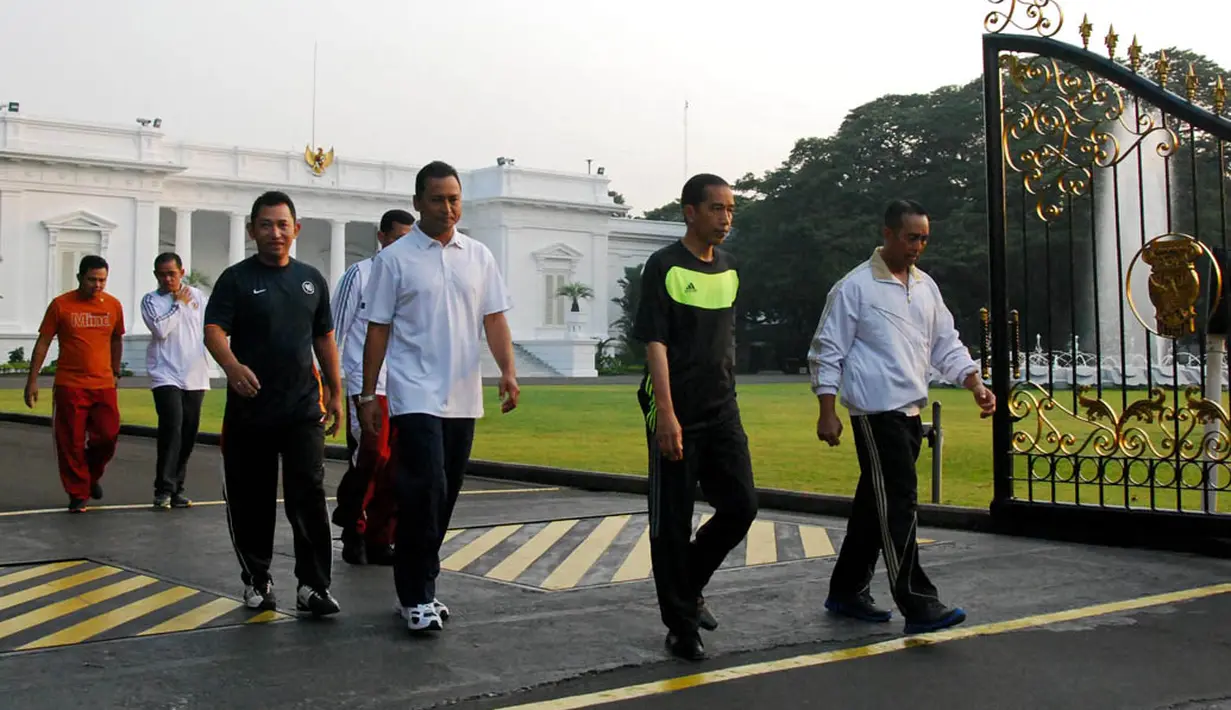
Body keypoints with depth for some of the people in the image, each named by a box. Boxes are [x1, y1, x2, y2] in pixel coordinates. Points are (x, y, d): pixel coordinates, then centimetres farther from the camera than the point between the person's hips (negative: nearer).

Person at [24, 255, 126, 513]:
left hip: (104, 385, 2)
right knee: (71, 443, 0)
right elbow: (43, 342, 1)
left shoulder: (113, 305, 5)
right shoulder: (60, 305, -3)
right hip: (69, 385, -2)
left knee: (108, 436, -3)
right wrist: (33, 380, -2)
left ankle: (92, 475, 26)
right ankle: (78, 494, 12)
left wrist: (115, 372, 20)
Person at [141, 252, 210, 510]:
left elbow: (208, 328, 16)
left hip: (195, 376, 4)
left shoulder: (197, 295, 11)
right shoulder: (150, 300, 2)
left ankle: (177, 488, 17)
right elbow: (161, 329, -14)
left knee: (189, 433, 6)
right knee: (172, 427, -18)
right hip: (166, 375, -4)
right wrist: (179, 304, -6)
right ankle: (164, 490, -13)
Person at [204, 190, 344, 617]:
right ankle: (256, 580, 21)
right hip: (249, 408, -2)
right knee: (251, 499, 6)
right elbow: (213, 329, -11)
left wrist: (335, 393, 16)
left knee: (308, 494, -6)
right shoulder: (236, 278, 1)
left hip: (303, 407, 2)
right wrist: (232, 365, -32)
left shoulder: (311, 279, 13)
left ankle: (313, 586, -2)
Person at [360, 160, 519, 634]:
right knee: (425, 490, -13)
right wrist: (368, 394, -3)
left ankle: (418, 587, 21)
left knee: (445, 495, 9)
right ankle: (415, 596, -3)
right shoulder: (394, 259, 0)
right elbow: (378, 329, 0)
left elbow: (494, 318, 8)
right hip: (415, 396, -4)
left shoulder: (479, 257, 10)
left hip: (464, 398, 5)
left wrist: (508, 370, -7)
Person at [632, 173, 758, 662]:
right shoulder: (664, 268, -8)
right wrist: (666, 415, -20)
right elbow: (655, 345, -13)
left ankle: (689, 587, 25)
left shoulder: (730, 269, 11)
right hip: (676, 416, -6)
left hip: (722, 411, 6)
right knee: (673, 520, 2)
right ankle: (681, 625, 13)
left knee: (741, 506, 3)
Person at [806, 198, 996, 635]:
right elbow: (826, 352, -6)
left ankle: (846, 591, 25)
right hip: (876, 413, -8)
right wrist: (827, 413, -11)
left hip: (911, 412, 8)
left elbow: (946, 344, 18)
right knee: (898, 501, -11)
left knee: (875, 501, 14)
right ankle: (918, 605, -10)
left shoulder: (926, 286, 14)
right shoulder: (854, 287, -7)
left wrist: (976, 386, 3)